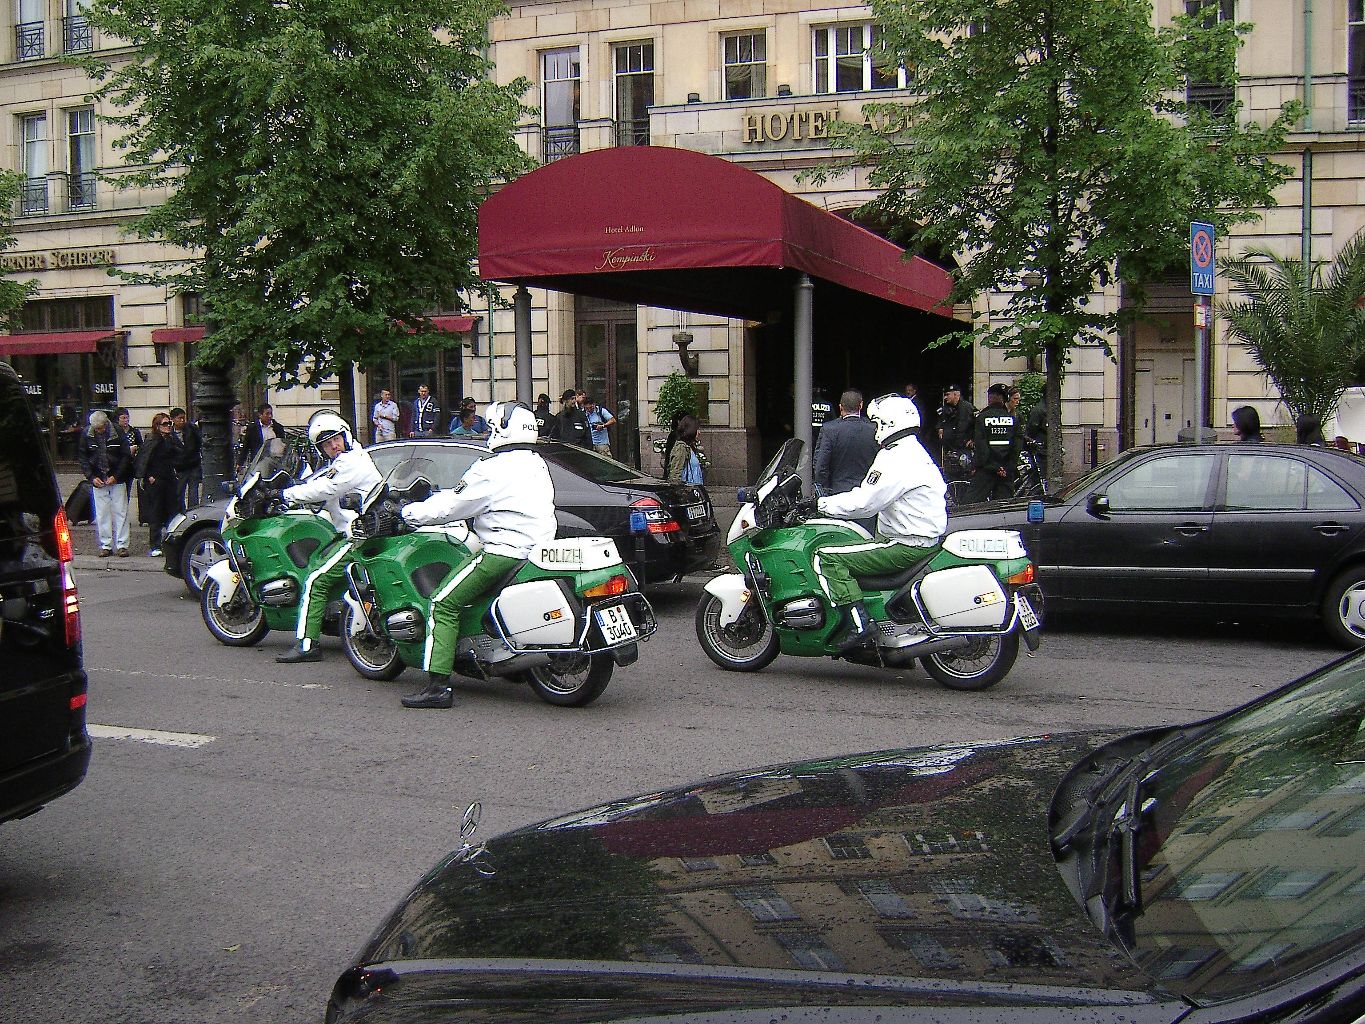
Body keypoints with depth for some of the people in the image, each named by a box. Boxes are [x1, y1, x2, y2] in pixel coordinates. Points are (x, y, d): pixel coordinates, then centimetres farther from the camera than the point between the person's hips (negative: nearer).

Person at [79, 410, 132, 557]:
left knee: (120, 512, -1)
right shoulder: (86, 435, -1)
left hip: (117, 479, -2)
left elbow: (126, 457, -3)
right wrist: (92, 477, -7)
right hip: (98, 480, 2)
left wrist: (116, 476, -10)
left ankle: (122, 545, 2)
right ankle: (106, 545, 9)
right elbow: (82, 457, 4)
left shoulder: (118, 434, -7)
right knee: (102, 514, 3)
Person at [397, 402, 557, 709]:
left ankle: (438, 686, -14)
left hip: (504, 552, -9)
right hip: (539, 549, 9)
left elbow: (451, 506, -6)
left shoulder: (492, 470, -12)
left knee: (443, 604, -5)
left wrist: (410, 512, 9)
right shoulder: (537, 465, 15)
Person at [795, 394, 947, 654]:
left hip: (906, 545, -11)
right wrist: (825, 502, 17)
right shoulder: (914, 452, 18)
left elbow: (864, 503, -21)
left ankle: (859, 625, -23)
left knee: (827, 558, -14)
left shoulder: (897, 459, -16)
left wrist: (821, 504, -11)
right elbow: (869, 495, 21)